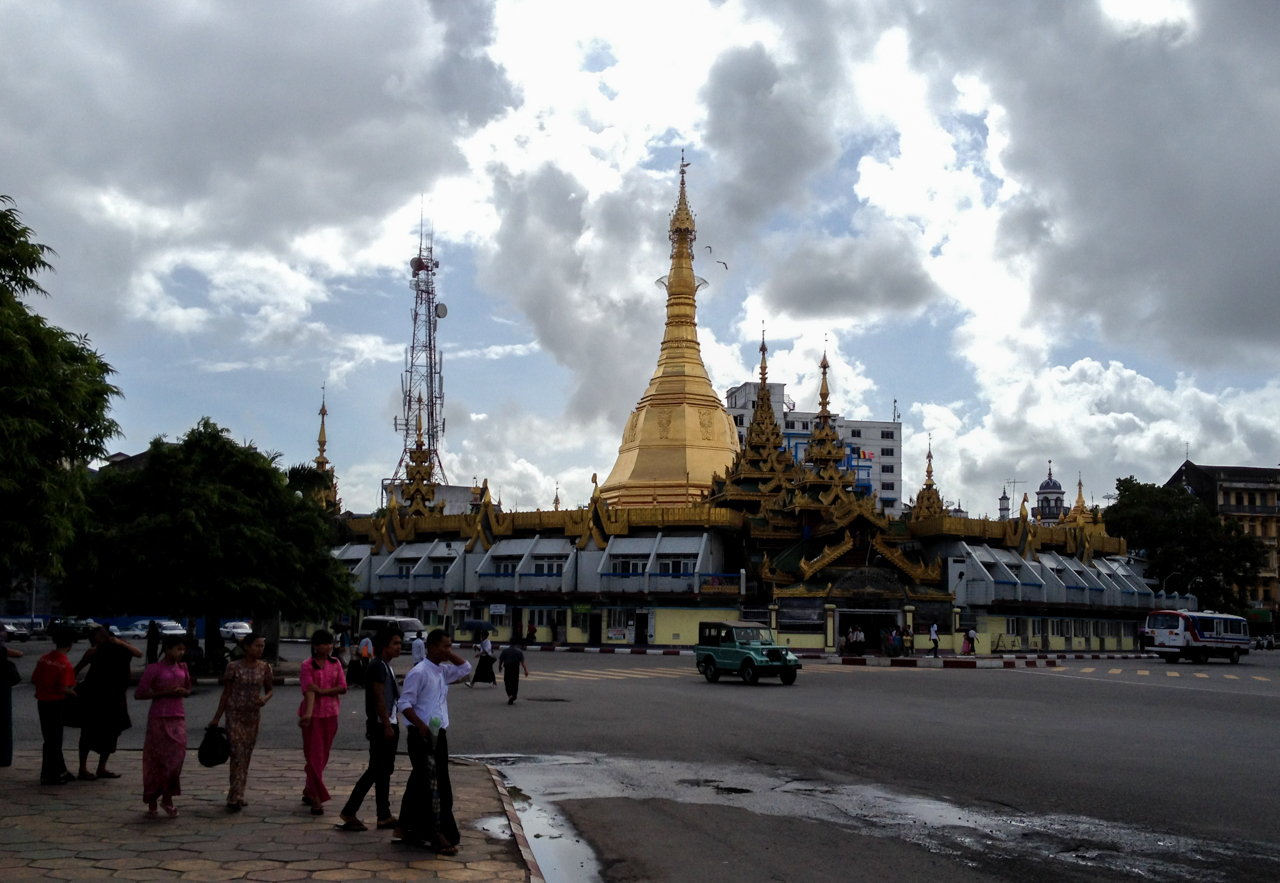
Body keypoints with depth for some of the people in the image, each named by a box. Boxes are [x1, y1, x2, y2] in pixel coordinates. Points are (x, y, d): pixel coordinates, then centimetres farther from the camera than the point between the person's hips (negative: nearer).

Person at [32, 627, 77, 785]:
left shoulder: (44, 659, 0)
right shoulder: (65, 665, -19)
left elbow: (34, 679, 4)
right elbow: (63, 689, -23)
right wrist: (72, 692, -3)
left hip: (42, 701, 7)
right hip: (55, 704, -7)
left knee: (52, 738, 16)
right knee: (53, 741, 3)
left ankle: (59, 771, 26)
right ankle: (48, 775, 7)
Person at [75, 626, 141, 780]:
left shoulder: (120, 647, 0)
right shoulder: (94, 652, -5)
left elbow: (139, 654, -15)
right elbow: (77, 670, -1)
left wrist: (120, 643, -24)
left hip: (114, 698, 3)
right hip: (94, 697, -3)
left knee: (111, 733, 5)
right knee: (89, 733, -5)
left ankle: (102, 769, 14)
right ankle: (83, 769, -3)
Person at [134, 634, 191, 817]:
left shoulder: (182, 667, 10)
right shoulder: (154, 668, -5)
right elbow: (138, 694, -7)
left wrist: (183, 692, -2)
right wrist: (164, 693, -16)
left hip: (178, 718, 4)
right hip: (159, 718, -4)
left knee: (176, 757, -5)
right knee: (157, 759, 0)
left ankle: (167, 797, 8)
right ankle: (152, 802, 12)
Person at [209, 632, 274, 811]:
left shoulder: (264, 668, 2)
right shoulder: (234, 667, -6)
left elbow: (270, 690, 10)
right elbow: (226, 693, 0)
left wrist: (265, 698, -13)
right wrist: (216, 717, 0)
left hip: (254, 715, 4)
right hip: (235, 714, -3)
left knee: (246, 756, 8)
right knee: (238, 754, -10)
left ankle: (237, 796, 19)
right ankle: (235, 797, -10)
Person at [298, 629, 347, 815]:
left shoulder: (335, 664, 5)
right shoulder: (308, 666, -9)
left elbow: (343, 688, -2)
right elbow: (309, 691, -20)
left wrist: (322, 691, -15)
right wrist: (308, 714, -33)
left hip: (330, 714, 5)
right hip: (313, 714, -5)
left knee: (323, 757, 12)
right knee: (314, 756, -3)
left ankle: (308, 792, 28)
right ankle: (317, 800, -2)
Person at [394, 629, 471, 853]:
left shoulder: (443, 671, 11)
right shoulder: (419, 672, -13)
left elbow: (465, 668, 21)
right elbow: (405, 703, -15)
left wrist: (450, 655, 7)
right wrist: (420, 725, -25)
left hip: (439, 734, 8)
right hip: (423, 736, -8)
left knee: (420, 783, 14)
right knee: (434, 785, -7)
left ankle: (406, 828, 23)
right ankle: (439, 835, -3)